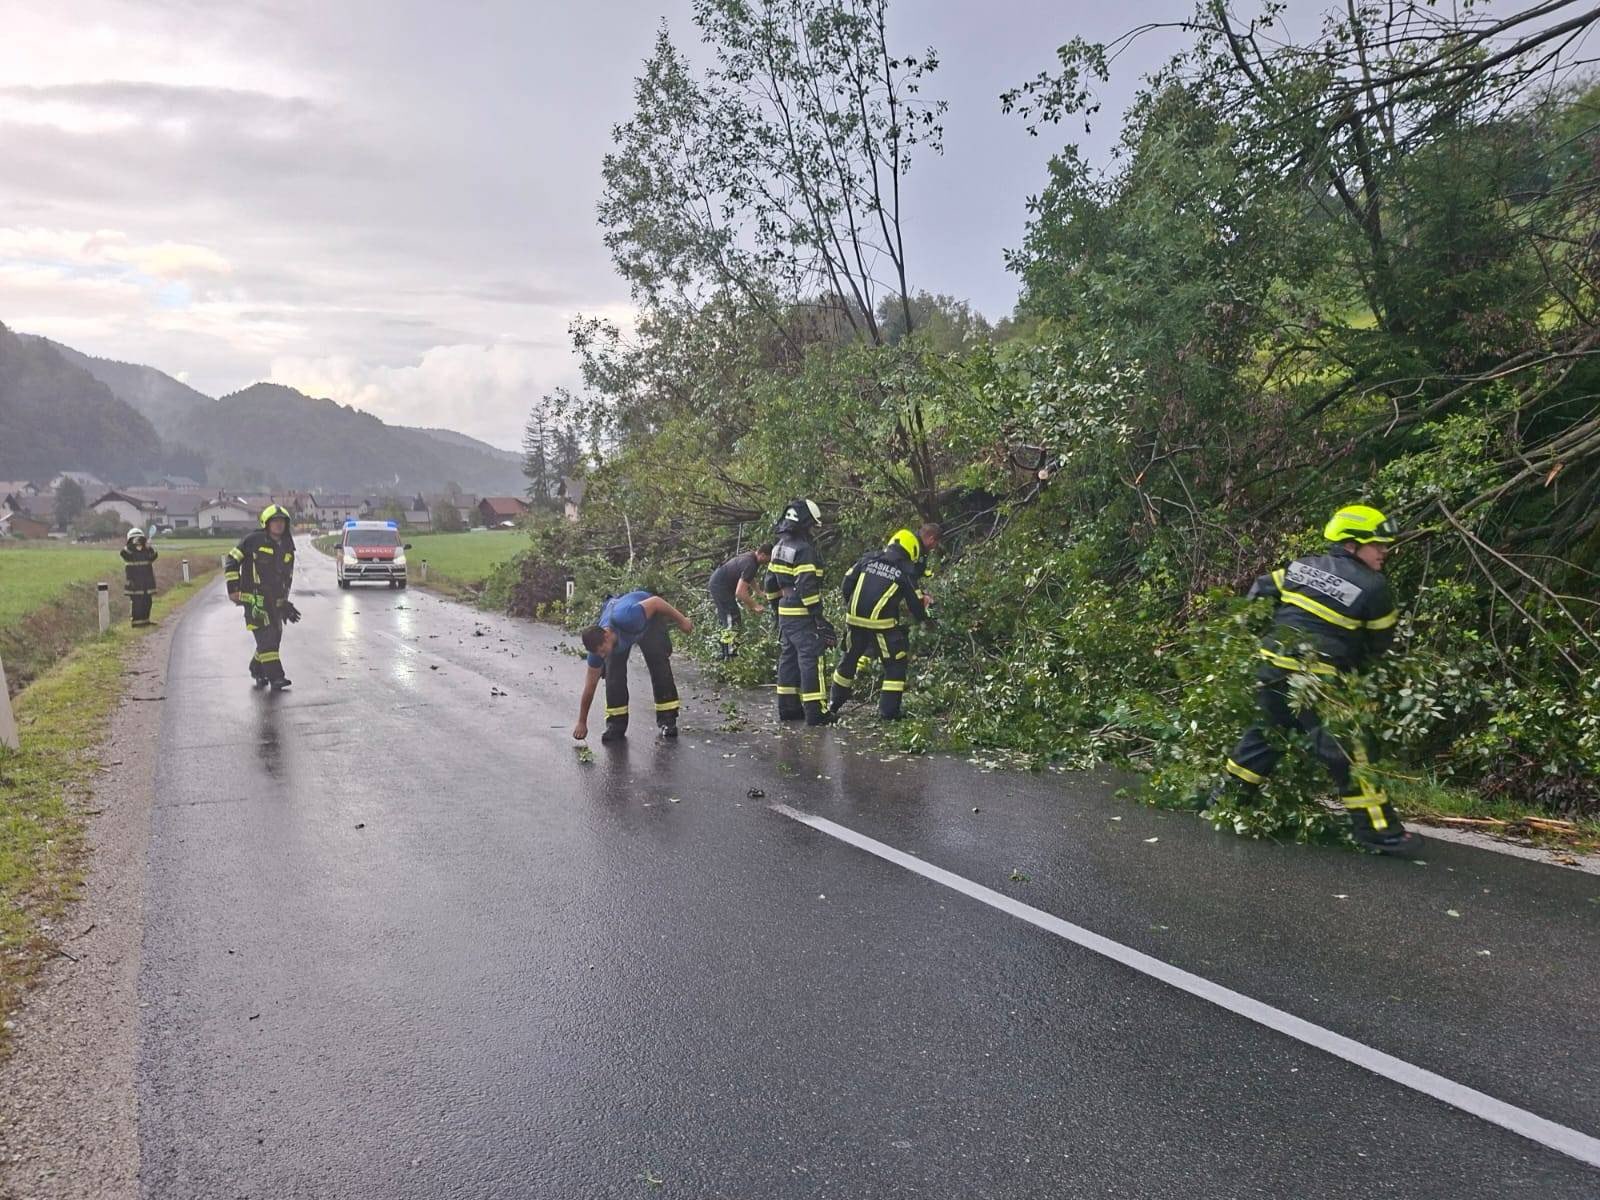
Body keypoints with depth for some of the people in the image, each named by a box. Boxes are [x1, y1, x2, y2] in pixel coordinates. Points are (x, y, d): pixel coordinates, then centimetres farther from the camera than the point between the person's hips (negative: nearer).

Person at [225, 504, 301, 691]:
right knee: (266, 636, -13)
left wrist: (285, 603, 23)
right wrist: (232, 587, -8)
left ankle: (257, 669, 31)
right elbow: (232, 559, -3)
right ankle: (275, 677, -15)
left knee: (274, 637, 9)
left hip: (275, 600, 7)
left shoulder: (287, 548, 13)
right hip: (254, 597, -7)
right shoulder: (253, 540, -5)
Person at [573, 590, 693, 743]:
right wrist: (582, 723, -12)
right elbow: (590, 686, -19)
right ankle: (616, 723, -4)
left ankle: (668, 719, -6)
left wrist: (681, 620, -18)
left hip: (648, 615, -2)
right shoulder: (598, 645, -30)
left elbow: (655, 601, -31)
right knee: (613, 671, -14)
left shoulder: (626, 619, -47)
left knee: (659, 662, -13)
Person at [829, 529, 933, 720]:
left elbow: (846, 584, 9)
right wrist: (925, 619, 23)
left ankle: (835, 702, 34)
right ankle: (889, 710, 6)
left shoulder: (868, 558, 8)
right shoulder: (907, 571, -1)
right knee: (896, 664, 9)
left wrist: (850, 605, 25)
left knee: (850, 659, 22)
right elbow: (915, 603, 5)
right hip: (882, 624, -5)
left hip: (855, 619, 5)